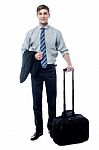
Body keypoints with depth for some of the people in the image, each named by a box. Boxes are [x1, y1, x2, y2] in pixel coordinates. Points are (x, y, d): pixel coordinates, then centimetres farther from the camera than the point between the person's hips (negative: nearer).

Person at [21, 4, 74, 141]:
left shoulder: (56, 33, 2)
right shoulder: (30, 33, 5)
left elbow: (64, 50, -1)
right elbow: (24, 51, 6)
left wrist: (69, 64, -16)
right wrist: (34, 56, -13)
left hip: (50, 69, 0)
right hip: (36, 70, 1)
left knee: (52, 100, 9)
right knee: (37, 101, 6)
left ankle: (51, 127, 26)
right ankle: (38, 129, 19)